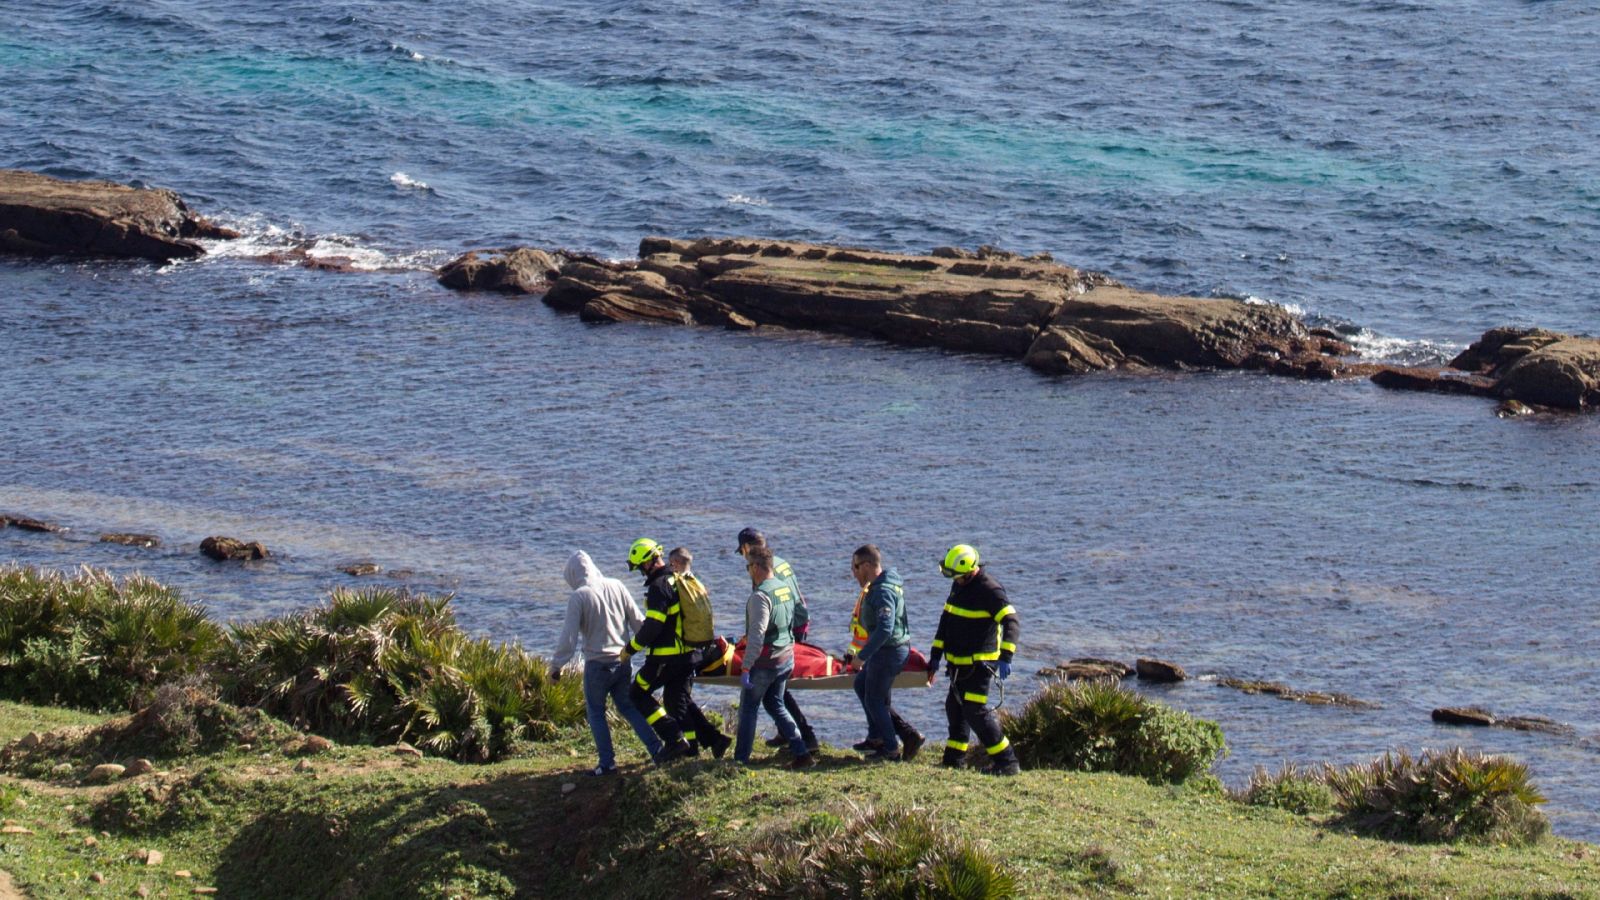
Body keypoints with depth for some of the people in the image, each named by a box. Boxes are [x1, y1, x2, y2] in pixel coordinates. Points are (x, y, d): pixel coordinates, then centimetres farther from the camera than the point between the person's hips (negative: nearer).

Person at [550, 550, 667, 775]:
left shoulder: (579, 597, -13)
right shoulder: (616, 587, 1)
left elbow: (569, 635, -13)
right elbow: (638, 621, 6)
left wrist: (556, 666, -4)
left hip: (597, 665, -5)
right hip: (622, 661, 5)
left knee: (596, 712, 8)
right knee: (628, 706, 17)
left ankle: (607, 763, 6)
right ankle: (657, 748, 9)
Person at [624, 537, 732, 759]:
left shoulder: (659, 587, -19)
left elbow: (652, 626, -22)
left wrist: (631, 648, -11)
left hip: (667, 656, -9)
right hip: (690, 653, 9)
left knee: (638, 694, 2)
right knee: (678, 697, 20)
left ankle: (673, 737, -5)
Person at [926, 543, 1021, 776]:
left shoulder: (989, 590, -19)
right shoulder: (958, 586, 10)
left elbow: (1012, 624, -25)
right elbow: (946, 620, 19)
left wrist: (1005, 658, -34)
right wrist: (936, 655, 17)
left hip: (981, 663, -9)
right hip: (960, 662, 9)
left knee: (976, 711, -15)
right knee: (955, 707, 16)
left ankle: (1006, 762, -13)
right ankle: (954, 759, 30)